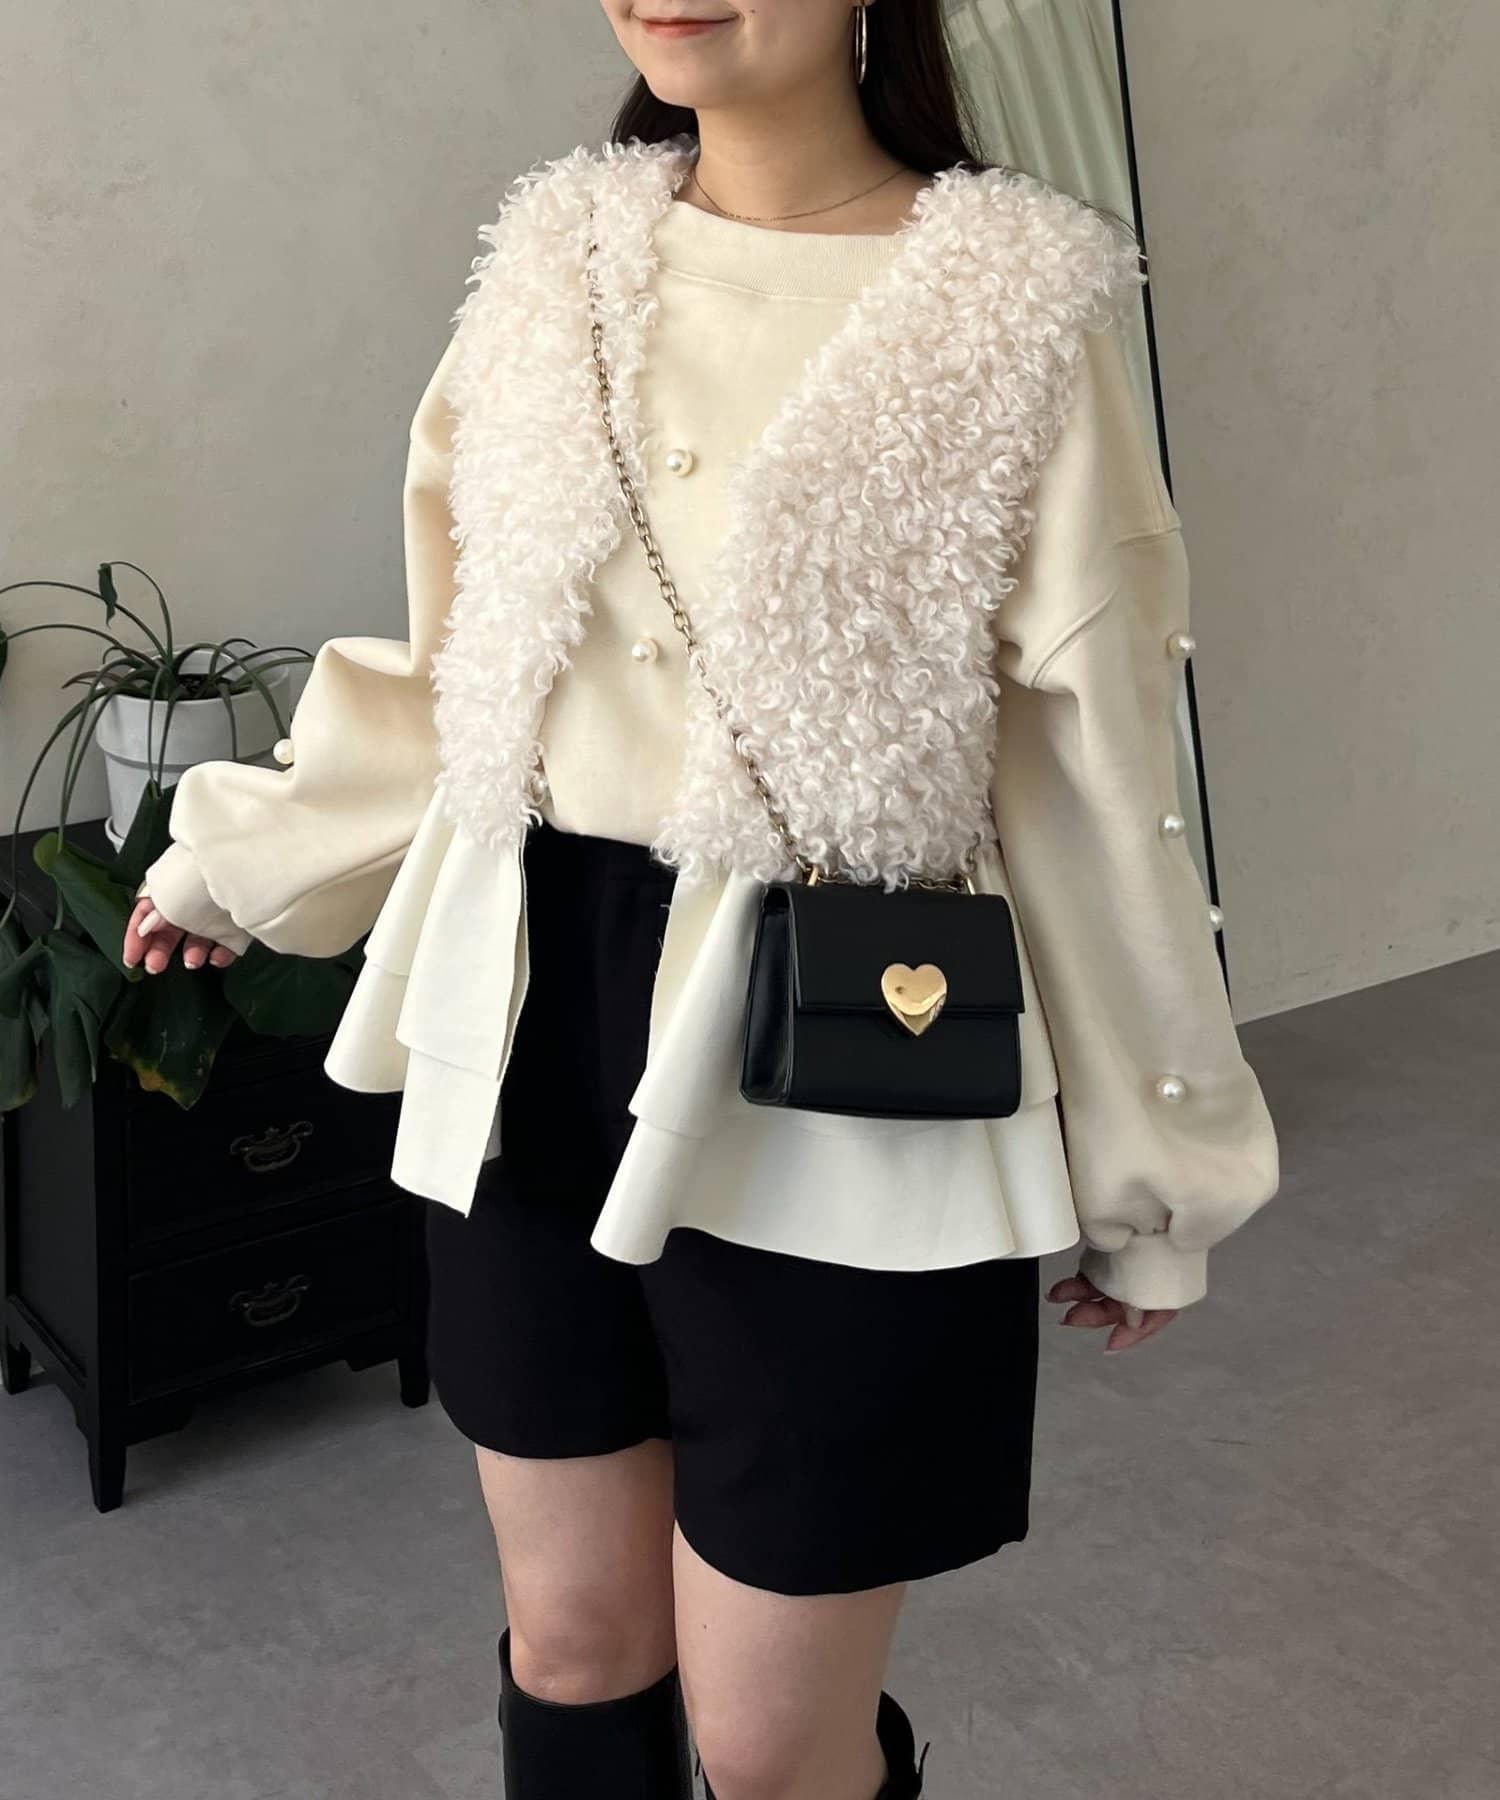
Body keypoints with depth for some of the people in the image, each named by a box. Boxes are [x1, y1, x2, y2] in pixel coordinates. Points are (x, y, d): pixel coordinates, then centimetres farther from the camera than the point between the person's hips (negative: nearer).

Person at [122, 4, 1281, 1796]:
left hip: (836, 1073, -4)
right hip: (537, 1034, 5)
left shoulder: (1010, 309, -7)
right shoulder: (560, 254, 6)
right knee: (570, 1643, 18)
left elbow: (1091, 763, -4)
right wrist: (242, 852, 21)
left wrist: (1147, 1168, 1)